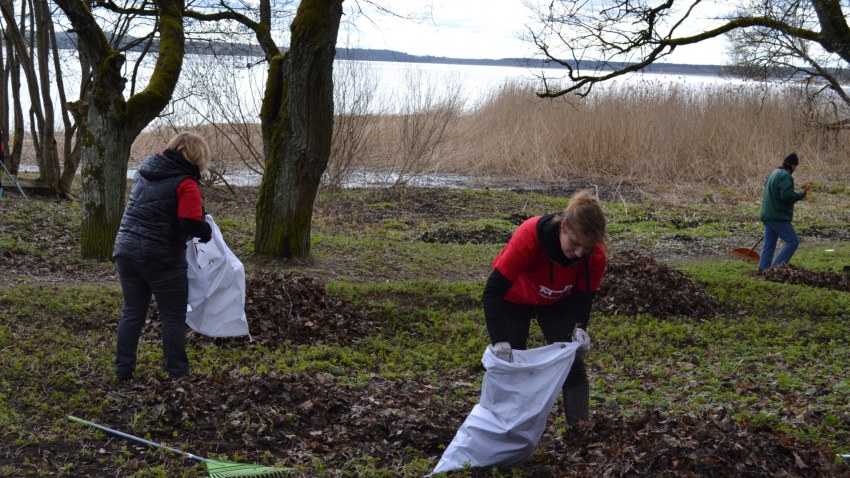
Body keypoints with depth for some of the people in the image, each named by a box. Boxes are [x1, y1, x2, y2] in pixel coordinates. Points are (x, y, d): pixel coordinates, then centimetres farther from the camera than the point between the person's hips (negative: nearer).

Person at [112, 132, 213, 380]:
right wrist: (207, 233, 0)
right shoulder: (186, 183, -13)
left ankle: (123, 369, 14)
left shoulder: (145, 171, 11)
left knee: (133, 313, 14)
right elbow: (192, 224, -21)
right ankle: (177, 372, 8)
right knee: (173, 317, 5)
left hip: (126, 250, 7)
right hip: (161, 258, -7)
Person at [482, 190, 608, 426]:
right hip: (514, 299, -2)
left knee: (573, 366, -6)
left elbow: (584, 295, -15)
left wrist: (580, 326, -36)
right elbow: (493, 291, -40)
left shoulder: (596, 255, -31)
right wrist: (499, 341, -47)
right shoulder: (528, 236, -41)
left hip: (558, 303, 2)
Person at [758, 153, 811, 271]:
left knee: (768, 245, 10)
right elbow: (787, 196, -23)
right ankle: (776, 266, -11)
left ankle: (763, 268, 5)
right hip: (778, 217, -10)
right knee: (793, 241, -5)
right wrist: (801, 195, -9)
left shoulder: (774, 174, 19)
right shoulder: (785, 176, -13)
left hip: (767, 215, 10)